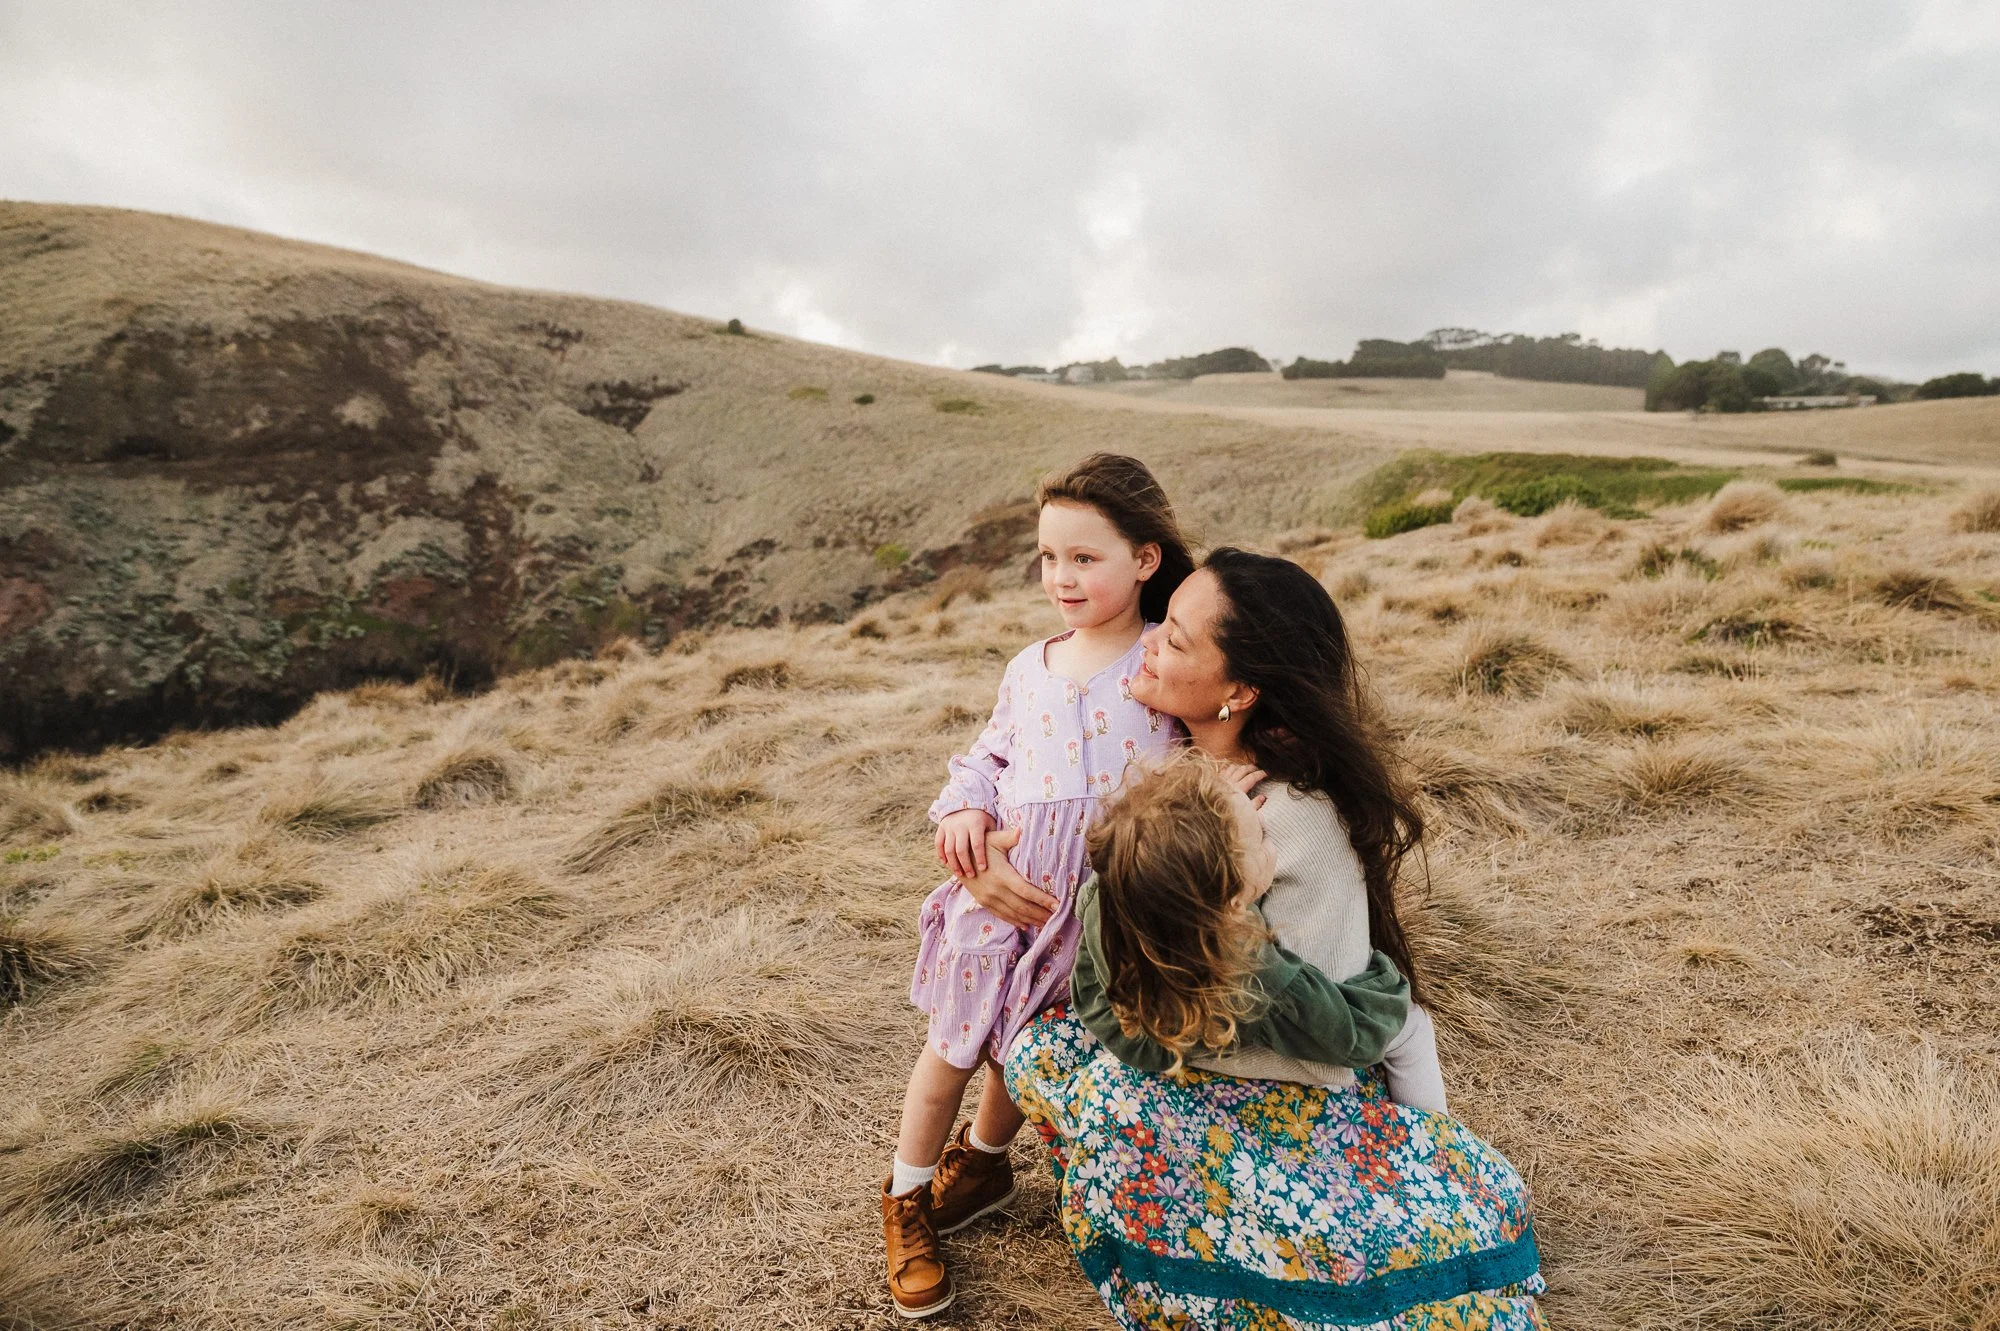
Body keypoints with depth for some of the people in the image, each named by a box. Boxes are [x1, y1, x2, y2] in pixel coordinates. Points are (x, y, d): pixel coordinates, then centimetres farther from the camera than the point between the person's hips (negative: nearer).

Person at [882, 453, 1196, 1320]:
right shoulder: (1030, 669, 5)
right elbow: (990, 757, 13)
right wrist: (965, 808, -4)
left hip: (1105, 902, -2)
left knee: (1023, 1052, 17)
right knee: (951, 1051, 12)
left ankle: (981, 1162, 49)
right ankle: (906, 1201, 36)